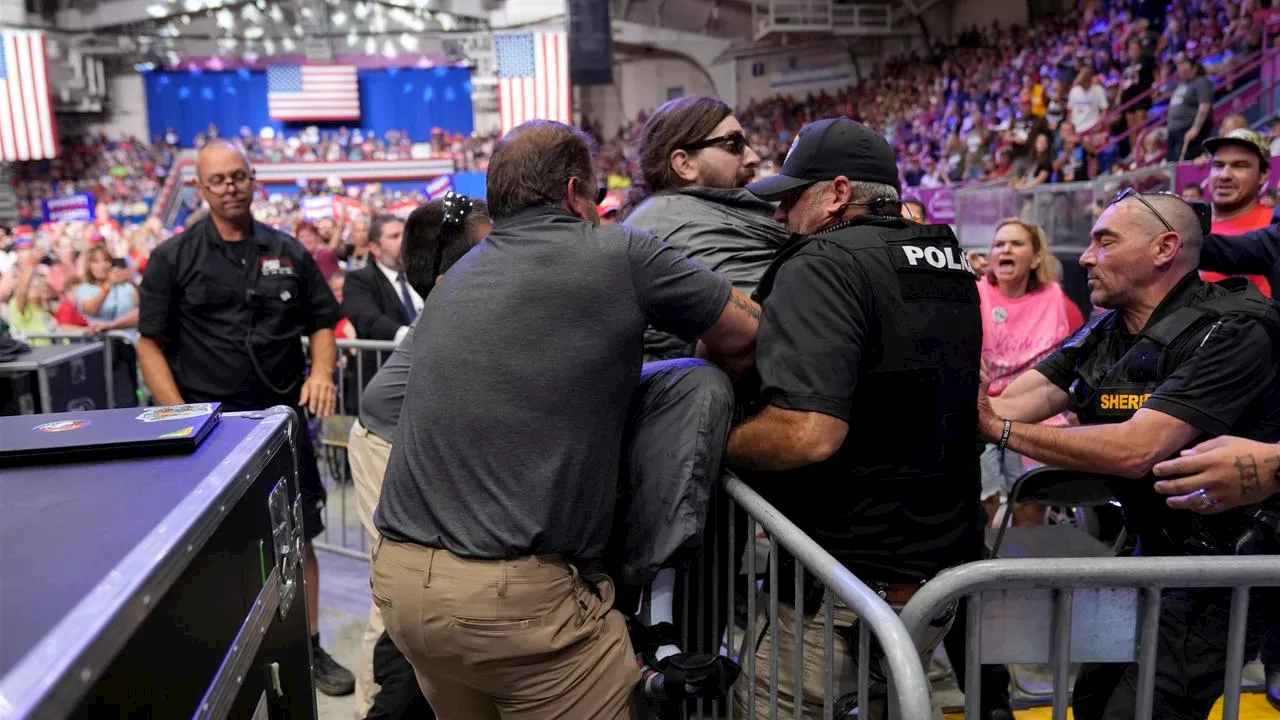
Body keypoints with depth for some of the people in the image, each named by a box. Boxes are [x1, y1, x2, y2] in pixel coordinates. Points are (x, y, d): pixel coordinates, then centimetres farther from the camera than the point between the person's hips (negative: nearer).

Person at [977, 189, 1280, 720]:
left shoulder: (1231, 332, -20)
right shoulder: (1104, 334, 3)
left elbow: (1136, 449, -30)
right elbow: (1001, 408, -7)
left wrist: (1001, 430, -28)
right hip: (1154, 551, 7)